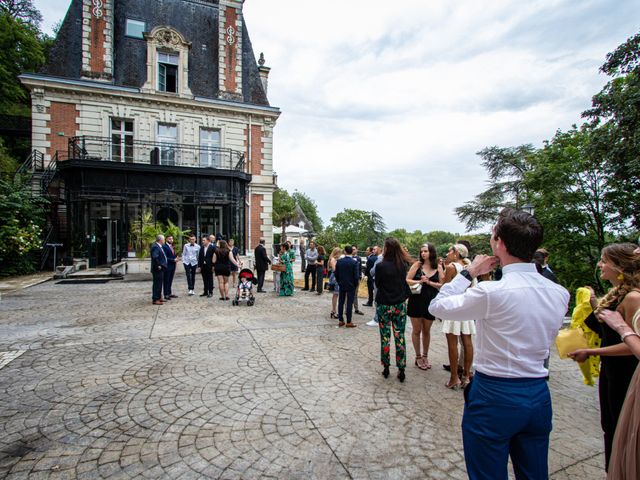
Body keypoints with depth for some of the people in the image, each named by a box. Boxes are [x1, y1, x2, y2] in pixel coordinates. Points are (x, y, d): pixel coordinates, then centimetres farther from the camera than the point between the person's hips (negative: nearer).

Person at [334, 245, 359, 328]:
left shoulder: (339, 261, -4)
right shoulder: (354, 262, -14)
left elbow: (336, 273, 1)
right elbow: (356, 276, -15)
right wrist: (356, 285, 0)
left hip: (341, 285, 3)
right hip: (351, 285, -3)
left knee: (341, 302, 11)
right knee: (349, 303, 2)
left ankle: (340, 320, 17)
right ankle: (348, 322, 6)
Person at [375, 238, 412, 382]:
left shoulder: (381, 266, -16)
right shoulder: (403, 265, -5)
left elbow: (377, 284, -3)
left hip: (384, 305, -3)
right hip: (400, 305, 3)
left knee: (385, 337, 9)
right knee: (400, 337, 8)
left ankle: (386, 367, 19)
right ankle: (401, 370, 14)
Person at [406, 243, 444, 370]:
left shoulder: (438, 267, 0)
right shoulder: (417, 264, -4)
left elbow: (442, 285, -3)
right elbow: (407, 281, -6)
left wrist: (429, 282, -15)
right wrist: (419, 281, -19)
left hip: (430, 302, 1)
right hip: (416, 301, -1)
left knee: (426, 331, 15)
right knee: (416, 330, 8)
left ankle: (425, 356, 33)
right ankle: (418, 357, 25)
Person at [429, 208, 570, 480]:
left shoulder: (492, 292, -23)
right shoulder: (560, 294, -3)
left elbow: (437, 306, -11)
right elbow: (546, 338, 11)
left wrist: (469, 273, -4)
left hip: (494, 396, -6)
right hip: (539, 396, 7)